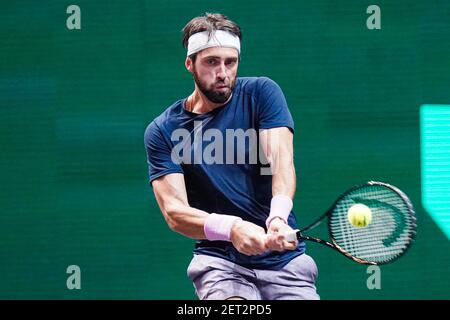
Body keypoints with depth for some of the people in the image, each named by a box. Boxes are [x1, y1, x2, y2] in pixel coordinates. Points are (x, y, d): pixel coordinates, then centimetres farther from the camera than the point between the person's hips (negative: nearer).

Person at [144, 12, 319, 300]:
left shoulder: (261, 93, 2)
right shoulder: (162, 131, 0)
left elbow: (281, 159, -13)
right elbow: (174, 212, -10)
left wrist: (278, 216, -33)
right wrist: (230, 228, -30)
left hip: (284, 255, 2)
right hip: (219, 260, -2)